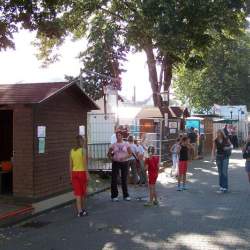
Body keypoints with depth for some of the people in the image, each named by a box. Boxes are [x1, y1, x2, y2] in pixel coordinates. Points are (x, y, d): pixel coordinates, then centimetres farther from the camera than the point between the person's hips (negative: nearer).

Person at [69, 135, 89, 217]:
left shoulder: (72, 151, 5)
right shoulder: (83, 150, -8)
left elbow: (70, 165, 6)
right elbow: (85, 163, -13)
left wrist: (71, 175, 13)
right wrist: (87, 174, -9)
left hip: (74, 173, 4)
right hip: (82, 172, -4)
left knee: (77, 192, 5)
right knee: (83, 192, 12)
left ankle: (79, 211, 1)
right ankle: (83, 209, 23)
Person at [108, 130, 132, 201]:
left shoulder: (126, 144, 3)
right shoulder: (113, 145, 4)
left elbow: (130, 154, 2)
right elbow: (109, 153, 13)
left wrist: (124, 157, -14)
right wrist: (112, 158, -5)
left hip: (124, 163, 0)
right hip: (116, 163, 0)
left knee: (124, 179, 6)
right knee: (114, 179, -2)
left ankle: (126, 195, 18)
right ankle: (114, 196, 6)